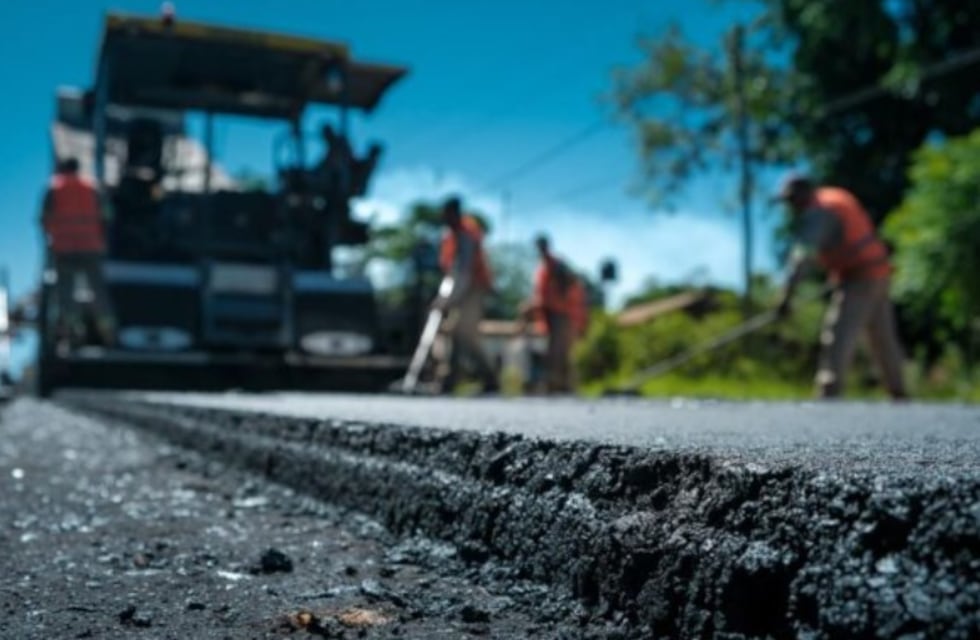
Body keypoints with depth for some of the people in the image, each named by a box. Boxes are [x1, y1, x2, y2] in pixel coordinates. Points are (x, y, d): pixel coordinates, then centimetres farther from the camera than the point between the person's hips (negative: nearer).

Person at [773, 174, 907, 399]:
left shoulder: (817, 213, -16)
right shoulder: (837, 196, 13)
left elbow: (803, 256, -26)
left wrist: (787, 294, -32)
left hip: (858, 280, -10)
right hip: (880, 273, 10)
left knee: (837, 336, -15)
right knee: (883, 337, 18)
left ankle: (829, 392, -24)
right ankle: (899, 392, 29)